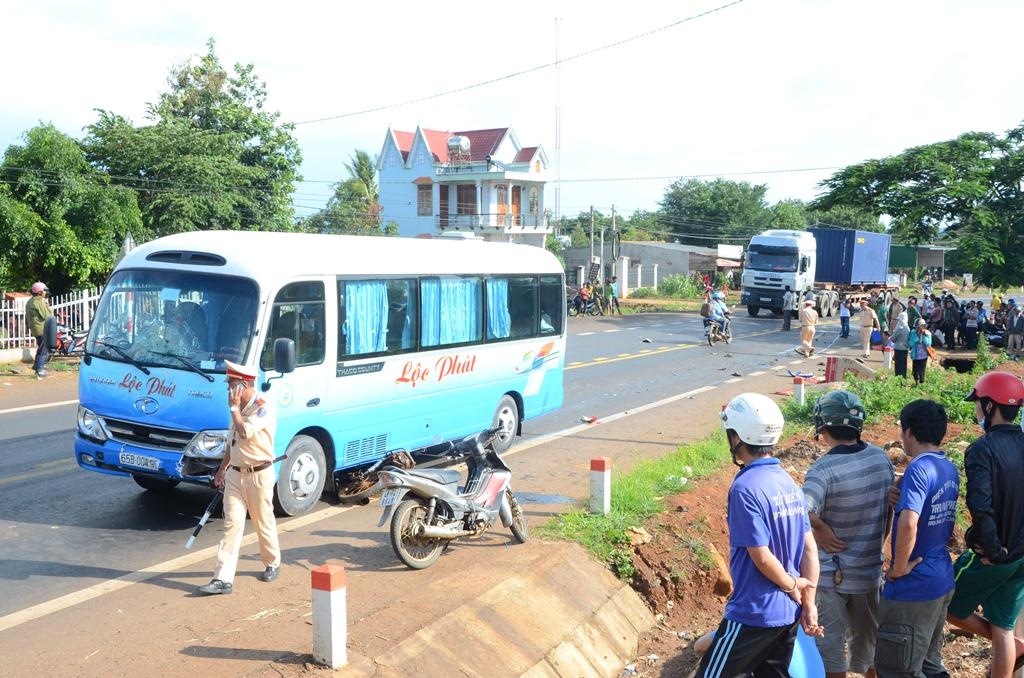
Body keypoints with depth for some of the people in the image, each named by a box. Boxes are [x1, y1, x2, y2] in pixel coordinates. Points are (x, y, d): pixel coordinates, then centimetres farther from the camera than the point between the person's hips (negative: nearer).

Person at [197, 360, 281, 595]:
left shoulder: (263, 408, -15)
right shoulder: (239, 408, 10)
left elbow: (245, 432, -29)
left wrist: (234, 408, -17)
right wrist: (222, 469, 20)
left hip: (259, 475, -6)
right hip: (235, 474, 7)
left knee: (264, 523, 8)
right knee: (232, 523, -1)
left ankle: (272, 563, 32)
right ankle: (223, 578, -4)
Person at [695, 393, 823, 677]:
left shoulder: (745, 487, -20)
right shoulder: (789, 482, 4)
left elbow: (762, 557, -21)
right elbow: (810, 548, 5)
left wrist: (792, 586, -5)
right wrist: (808, 602, 6)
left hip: (754, 614, -8)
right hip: (789, 613, 8)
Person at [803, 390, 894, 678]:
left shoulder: (824, 469, -23)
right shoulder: (881, 458, -4)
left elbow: (801, 514, -39)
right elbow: (888, 509, 7)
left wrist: (820, 530, -20)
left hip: (830, 574, -5)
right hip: (870, 569, 6)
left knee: (830, 648, 10)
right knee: (868, 642, 25)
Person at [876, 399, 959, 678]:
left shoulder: (918, 469, -21)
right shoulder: (950, 469, 7)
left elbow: (908, 524, -33)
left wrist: (899, 568, -21)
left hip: (914, 586, -9)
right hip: (942, 580, 9)